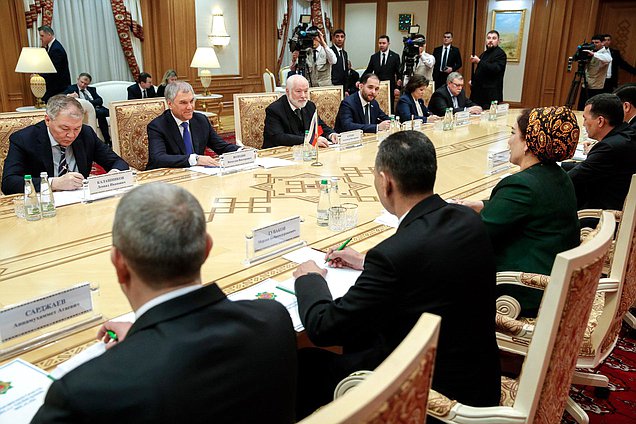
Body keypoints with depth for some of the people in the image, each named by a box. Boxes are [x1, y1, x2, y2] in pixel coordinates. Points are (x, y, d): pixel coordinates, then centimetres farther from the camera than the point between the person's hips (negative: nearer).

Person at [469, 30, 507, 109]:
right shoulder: (484, 53, 20)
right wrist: (473, 81, 12)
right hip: (478, 92, 8)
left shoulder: (500, 53, -7)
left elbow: (495, 69, -23)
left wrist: (478, 61, -23)